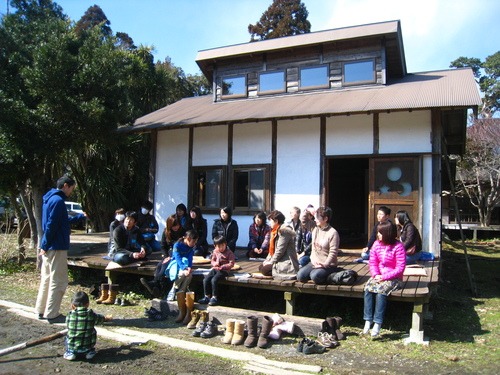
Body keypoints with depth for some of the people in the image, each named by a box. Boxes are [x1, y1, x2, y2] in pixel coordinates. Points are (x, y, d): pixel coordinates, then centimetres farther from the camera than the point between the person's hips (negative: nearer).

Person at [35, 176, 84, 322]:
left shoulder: (49, 199, 16)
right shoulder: (58, 201, -16)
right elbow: (51, 225, -21)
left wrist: (79, 217, 31)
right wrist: (45, 246, -18)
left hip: (48, 248, 10)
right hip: (56, 248, -10)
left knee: (47, 279, 16)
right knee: (58, 282, -1)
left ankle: (41, 311, 25)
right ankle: (52, 314, 5)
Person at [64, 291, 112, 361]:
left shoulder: (70, 315, -6)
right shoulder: (91, 315, -6)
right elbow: (101, 318, 17)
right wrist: (108, 318, 42)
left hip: (72, 347, 1)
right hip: (86, 348, 0)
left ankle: (70, 353, 14)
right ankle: (90, 352, 23)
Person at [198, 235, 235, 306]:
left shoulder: (229, 253, -8)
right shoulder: (215, 252, 9)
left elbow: (231, 264, -11)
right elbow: (212, 260, 16)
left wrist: (221, 267, -21)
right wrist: (214, 263, -9)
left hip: (224, 270, -6)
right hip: (214, 269, 6)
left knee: (214, 280, -28)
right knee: (205, 280, -15)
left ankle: (214, 298, -14)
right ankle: (207, 297, -2)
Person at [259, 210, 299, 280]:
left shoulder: (284, 230, -16)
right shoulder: (276, 231, 17)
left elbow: (280, 250, -19)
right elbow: (272, 249, 17)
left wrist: (271, 262, -11)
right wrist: (267, 260, 5)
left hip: (287, 263, -10)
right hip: (280, 260, 10)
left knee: (264, 270, -18)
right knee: (261, 267, 6)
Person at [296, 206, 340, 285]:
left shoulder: (333, 233, -11)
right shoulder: (315, 230, 8)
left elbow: (333, 253, -15)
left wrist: (325, 265, -19)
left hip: (328, 265, -5)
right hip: (315, 263, 5)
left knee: (315, 275, -30)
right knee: (300, 276, -14)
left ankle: (328, 278, -1)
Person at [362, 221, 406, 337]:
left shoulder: (398, 247, -14)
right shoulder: (377, 244, 2)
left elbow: (400, 268, -15)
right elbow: (372, 262, 6)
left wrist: (384, 277, -19)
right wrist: (376, 275, -12)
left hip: (393, 278, -5)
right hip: (379, 276, 5)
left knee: (381, 290, -30)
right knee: (368, 288, -23)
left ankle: (377, 323, -24)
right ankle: (368, 320, -20)